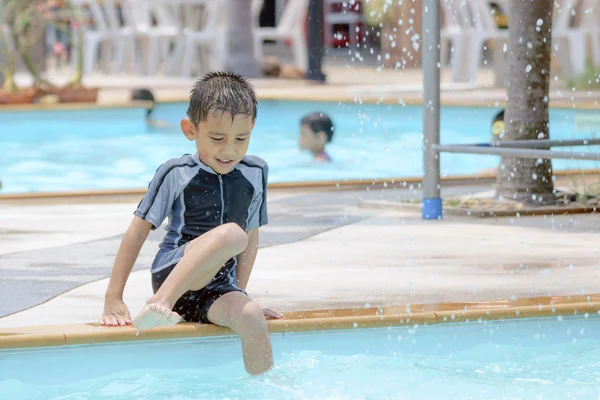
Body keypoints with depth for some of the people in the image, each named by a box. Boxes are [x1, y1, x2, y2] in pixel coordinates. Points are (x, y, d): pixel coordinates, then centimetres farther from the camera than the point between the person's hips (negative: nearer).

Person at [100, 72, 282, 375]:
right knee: (231, 233, -33)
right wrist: (113, 298, -4)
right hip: (171, 272, -4)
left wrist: (239, 294, 15)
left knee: (251, 317, -31)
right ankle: (161, 303, -42)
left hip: (218, 287, 4)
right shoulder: (176, 174, -2)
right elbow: (138, 231, -1)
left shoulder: (255, 174, 10)